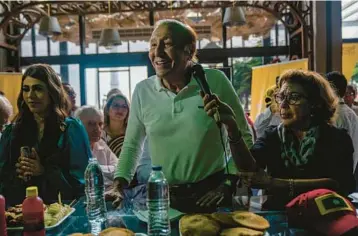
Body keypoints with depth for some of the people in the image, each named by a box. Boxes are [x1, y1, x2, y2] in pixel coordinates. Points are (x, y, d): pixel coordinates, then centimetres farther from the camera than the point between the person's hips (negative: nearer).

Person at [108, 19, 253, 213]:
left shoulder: (215, 82, -12)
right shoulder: (142, 91, -5)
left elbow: (243, 137, -3)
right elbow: (131, 145, 6)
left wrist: (228, 184, -6)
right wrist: (119, 187, -5)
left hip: (211, 193, -1)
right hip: (163, 197, 2)